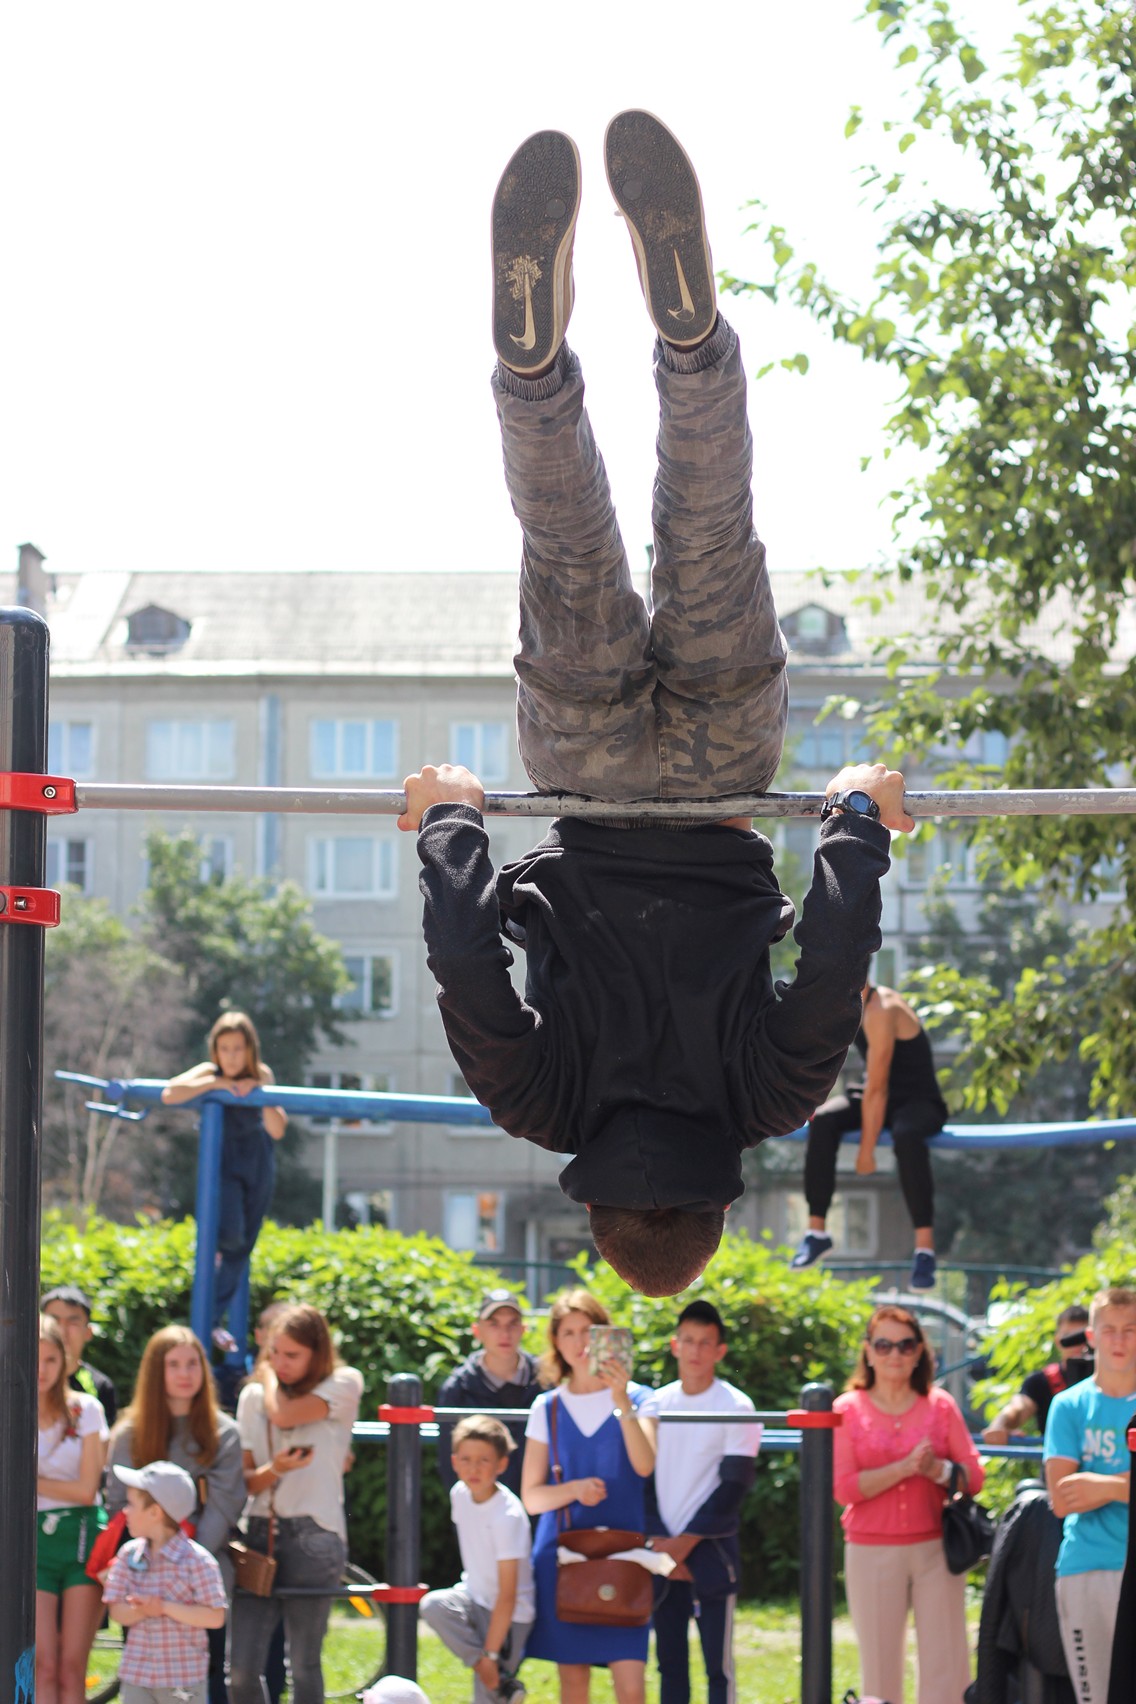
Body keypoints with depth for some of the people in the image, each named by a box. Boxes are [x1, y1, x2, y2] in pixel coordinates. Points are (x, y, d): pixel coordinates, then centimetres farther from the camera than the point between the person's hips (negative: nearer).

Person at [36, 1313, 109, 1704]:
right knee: (44, 1667, -10)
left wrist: (30, 1481, -4)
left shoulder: (85, 1409, 2)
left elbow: (87, 1489, -3)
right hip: (31, 1543, 0)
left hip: (83, 1539, 0)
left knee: (72, 1669, -2)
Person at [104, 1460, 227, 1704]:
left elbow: (215, 1617, -17)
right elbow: (117, 1611, 2)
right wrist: (141, 1610, -21)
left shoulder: (196, 1560, -13)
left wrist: (165, 1607, -22)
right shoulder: (129, 1555, 3)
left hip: (183, 1677, -5)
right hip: (137, 1674, 5)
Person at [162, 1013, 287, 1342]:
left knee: (242, 1247, 7)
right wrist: (216, 1083, -32)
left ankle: (214, 1321, 18)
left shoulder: (261, 1076, -5)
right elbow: (170, 1094, -31)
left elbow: (277, 1131, -11)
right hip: (223, 1162, -3)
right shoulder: (209, 1074, -13)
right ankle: (213, 1244, 12)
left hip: (258, 1163, 3)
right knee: (231, 1234, -24)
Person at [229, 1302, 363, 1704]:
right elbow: (244, 1480, 7)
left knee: (304, 1666, 2)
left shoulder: (343, 1385, 0)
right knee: (241, 1670, -4)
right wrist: (273, 1470, -15)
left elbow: (283, 1414, -15)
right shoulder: (253, 1396, 12)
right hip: (260, 1534, 4)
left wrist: (268, 1375, 4)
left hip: (313, 1535, -4)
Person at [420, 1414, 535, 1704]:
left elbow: (507, 1595, -24)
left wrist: (490, 1654, -24)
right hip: (474, 1596, 6)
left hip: (508, 1615, -6)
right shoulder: (460, 1494, -4)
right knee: (433, 1606, -24)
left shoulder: (508, 1516, -25)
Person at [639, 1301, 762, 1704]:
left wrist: (689, 1540, -11)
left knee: (717, 1662, -4)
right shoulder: (654, 1405, 8)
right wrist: (657, 1539, -4)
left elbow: (734, 1485, -7)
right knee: (670, 1661, 7)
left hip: (711, 1550, -4)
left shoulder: (735, 1407, -4)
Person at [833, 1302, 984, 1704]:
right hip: (871, 1551, -1)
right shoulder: (847, 1410, 2)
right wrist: (905, 1467, -17)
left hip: (935, 1549, 1)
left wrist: (937, 1469, -16)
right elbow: (844, 1487, -7)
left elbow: (974, 1475, 4)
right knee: (880, 1668, 3)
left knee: (946, 1661, -3)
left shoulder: (940, 1404, 6)